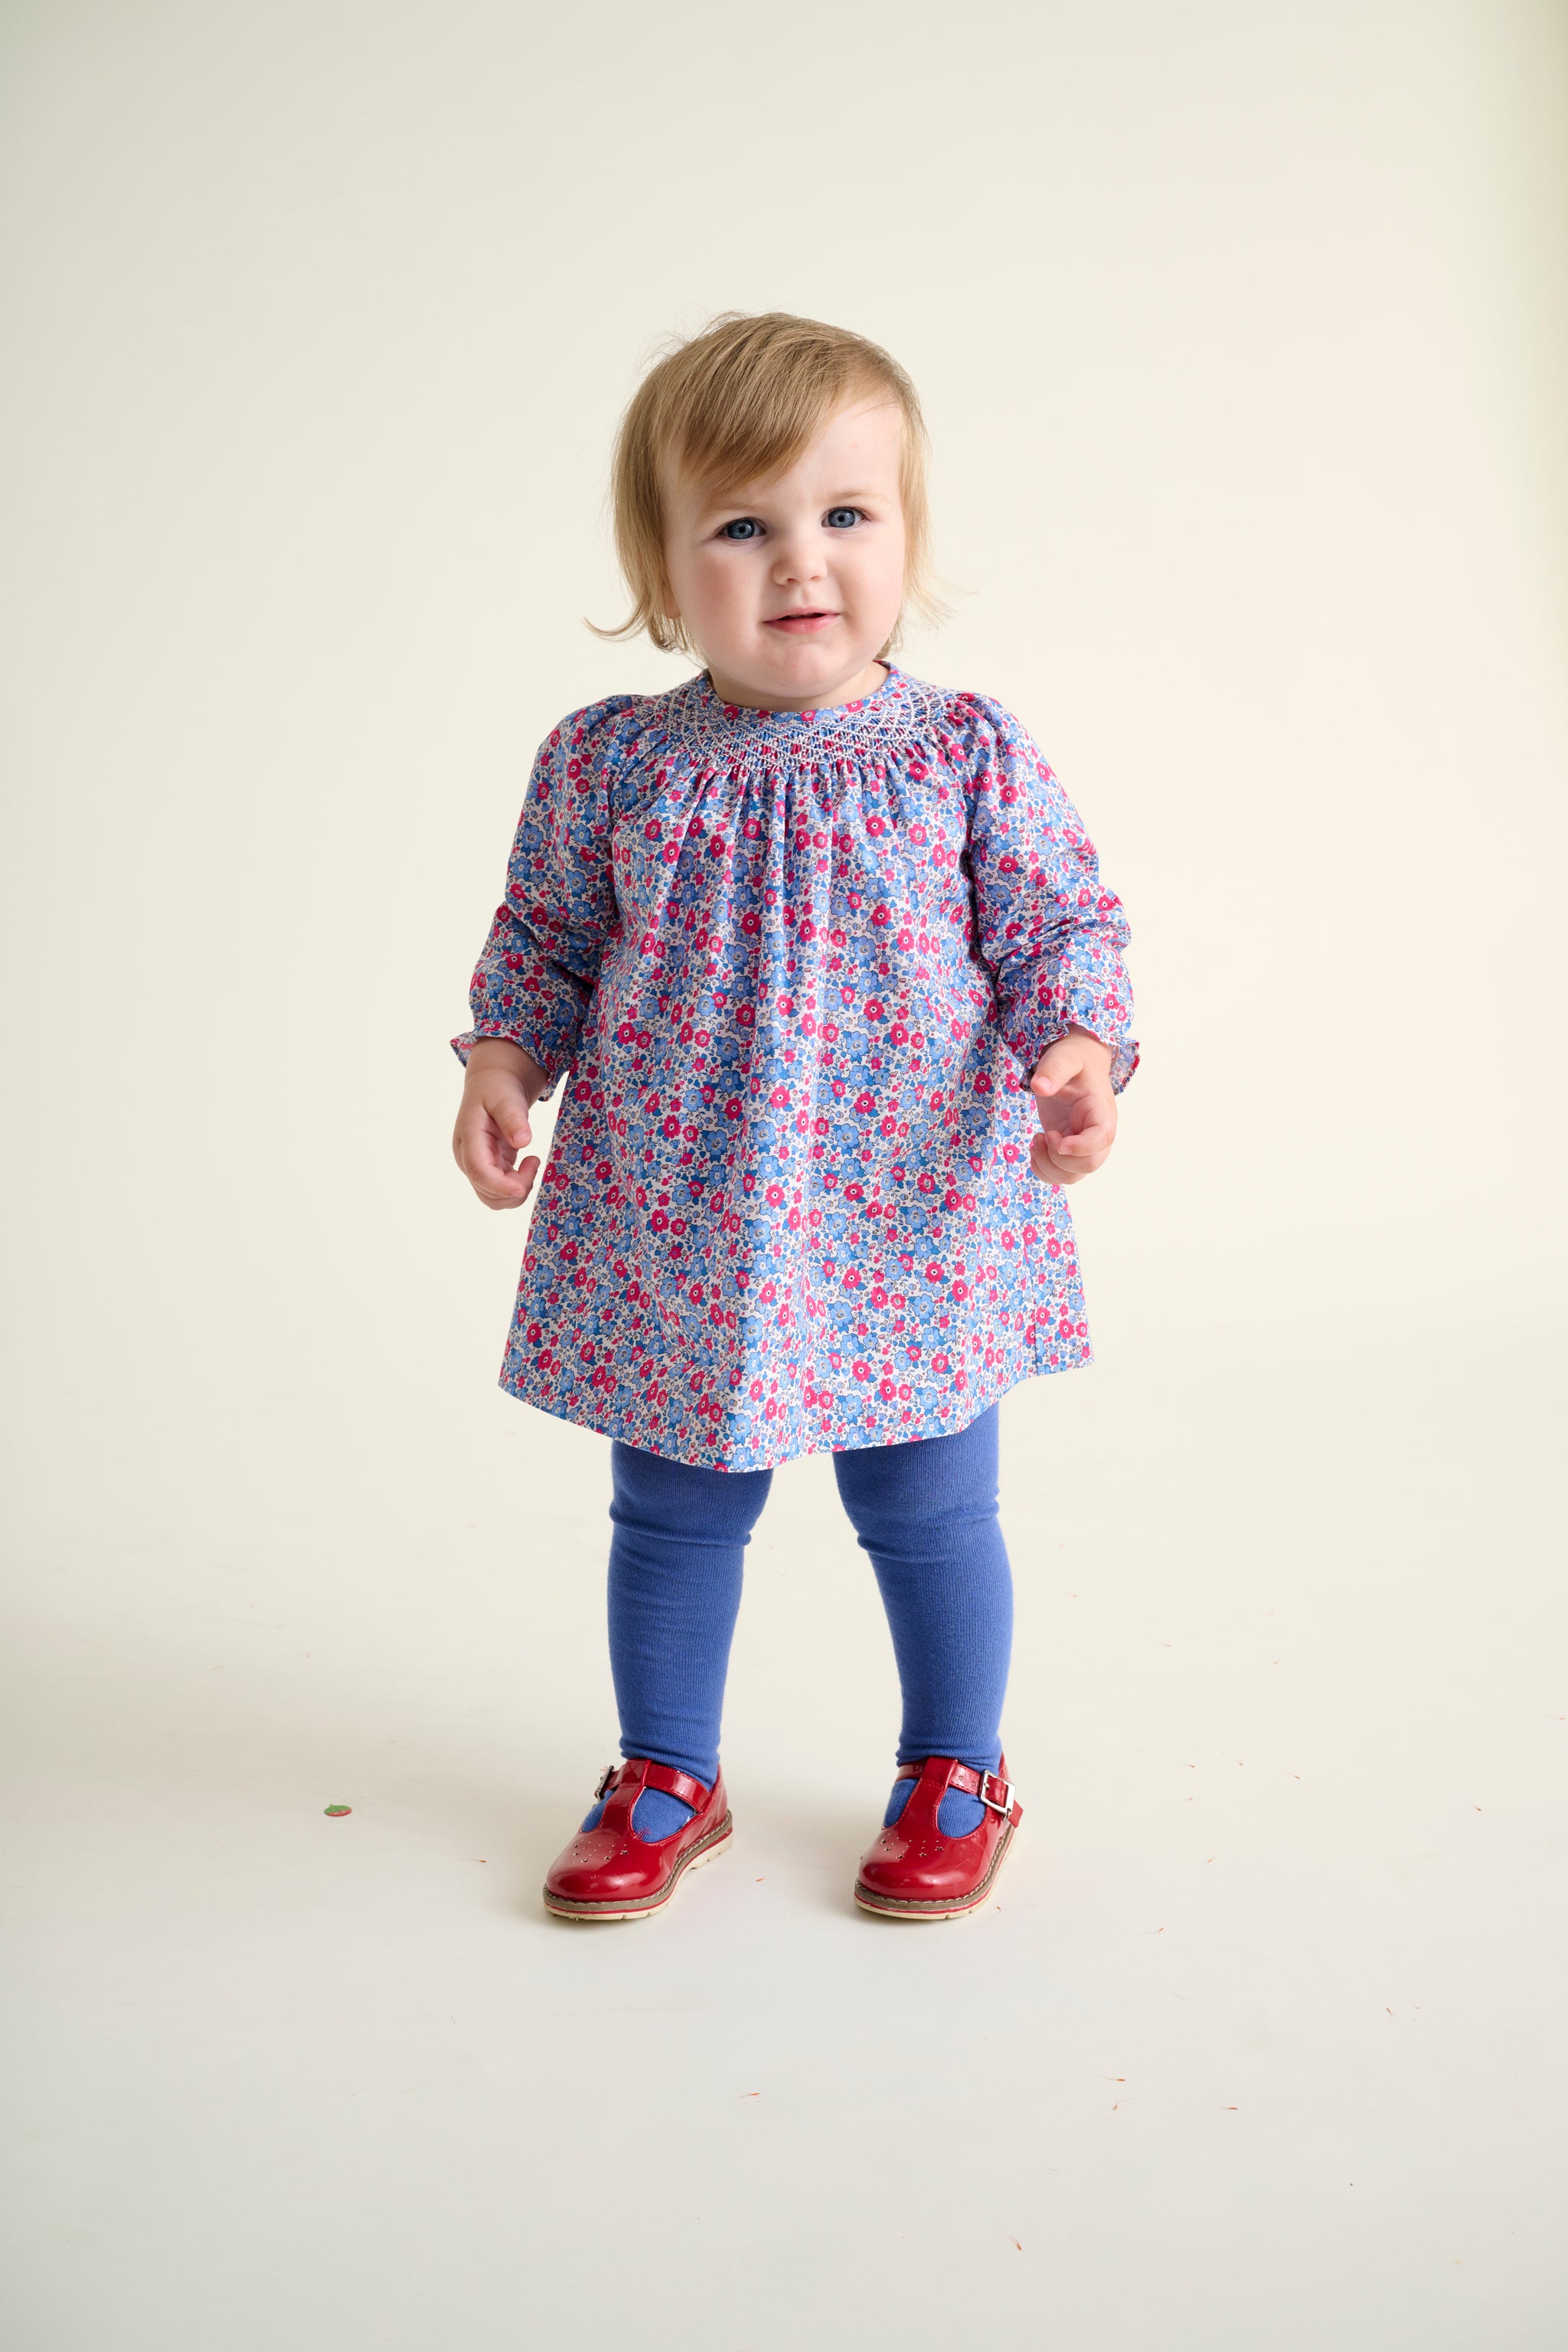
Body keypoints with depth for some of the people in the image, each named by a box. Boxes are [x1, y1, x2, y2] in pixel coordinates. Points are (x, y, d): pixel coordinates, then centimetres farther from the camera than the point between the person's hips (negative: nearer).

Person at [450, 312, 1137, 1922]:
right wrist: (501, 1062, -6)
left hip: (912, 1227, -1)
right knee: (672, 1517, 15)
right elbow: (546, 938, 9)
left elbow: (1060, 923, -1)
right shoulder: (608, 764, -3)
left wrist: (1077, 1047, -18)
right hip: (676, 1229, 2)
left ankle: (956, 1774, 35)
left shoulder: (969, 754, -6)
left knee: (932, 1516, 12)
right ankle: (666, 1779, 36)